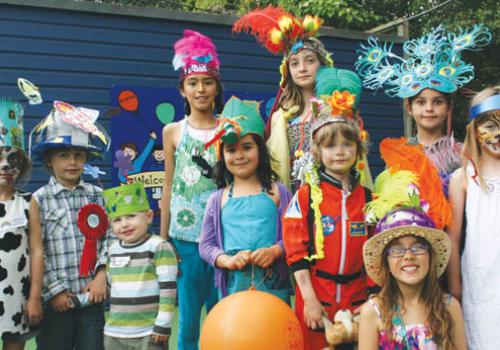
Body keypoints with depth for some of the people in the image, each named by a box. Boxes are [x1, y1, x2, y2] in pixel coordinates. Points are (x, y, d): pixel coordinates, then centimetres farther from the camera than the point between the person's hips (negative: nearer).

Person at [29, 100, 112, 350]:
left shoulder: (96, 195, 7)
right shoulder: (40, 200, -2)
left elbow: (108, 236, 5)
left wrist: (102, 274, -7)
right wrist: (54, 290, -8)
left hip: (93, 296, 2)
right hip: (58, 301, -2)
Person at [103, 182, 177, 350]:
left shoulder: (159, 247, -11)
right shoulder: (113, 250, 10)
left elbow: (168, 287, -13)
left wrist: (163, 324, -15)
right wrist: (110, 323, 17)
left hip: (149, 332, -6)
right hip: (115, 332, 7)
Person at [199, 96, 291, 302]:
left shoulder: (277, 192, 5)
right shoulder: (218, 199, 8)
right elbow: (205, 244, 7)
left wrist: (275, 251, -14)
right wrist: (228, 260, -10)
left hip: (275, 287, -1)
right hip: (233, 288, 1)